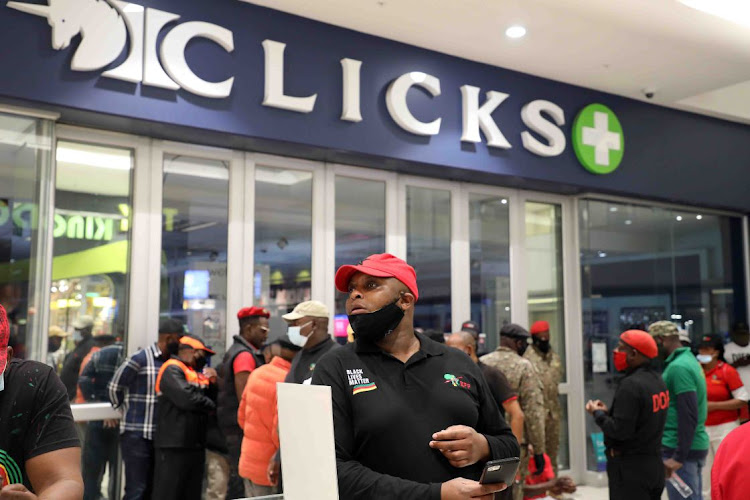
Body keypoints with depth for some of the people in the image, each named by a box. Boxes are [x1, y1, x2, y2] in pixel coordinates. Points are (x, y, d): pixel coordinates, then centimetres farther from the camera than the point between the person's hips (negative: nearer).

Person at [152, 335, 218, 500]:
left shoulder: (197, 373, 19)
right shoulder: (172, 369, -8)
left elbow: (212, 398, 19)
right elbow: (186, 398, -22)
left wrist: (212, 382, 0)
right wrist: (210, 406, -4)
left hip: (196, 444, 9)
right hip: (173, 445, -9)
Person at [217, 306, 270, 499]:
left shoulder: (235, 351, 17)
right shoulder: (245, 355, -15)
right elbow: (244, 398, -20)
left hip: (233, 426, 10)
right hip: (241, 427, -10)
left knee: (237, 476, 15)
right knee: (243, 478, -6)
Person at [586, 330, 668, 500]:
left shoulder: (630, 385, -21)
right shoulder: (658, 380, 7)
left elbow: (619, 431, -23)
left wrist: (598, 413, -8)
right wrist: (609, 411, 9)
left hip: (630, 467, -9)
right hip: (654, 462, 9)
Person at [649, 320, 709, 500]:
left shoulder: (678, 367, -17)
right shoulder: (689, 360, 14)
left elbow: (688, 416, -22)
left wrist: (679, 457, -21)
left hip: (680, 450, -10)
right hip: (697, 446, 10)